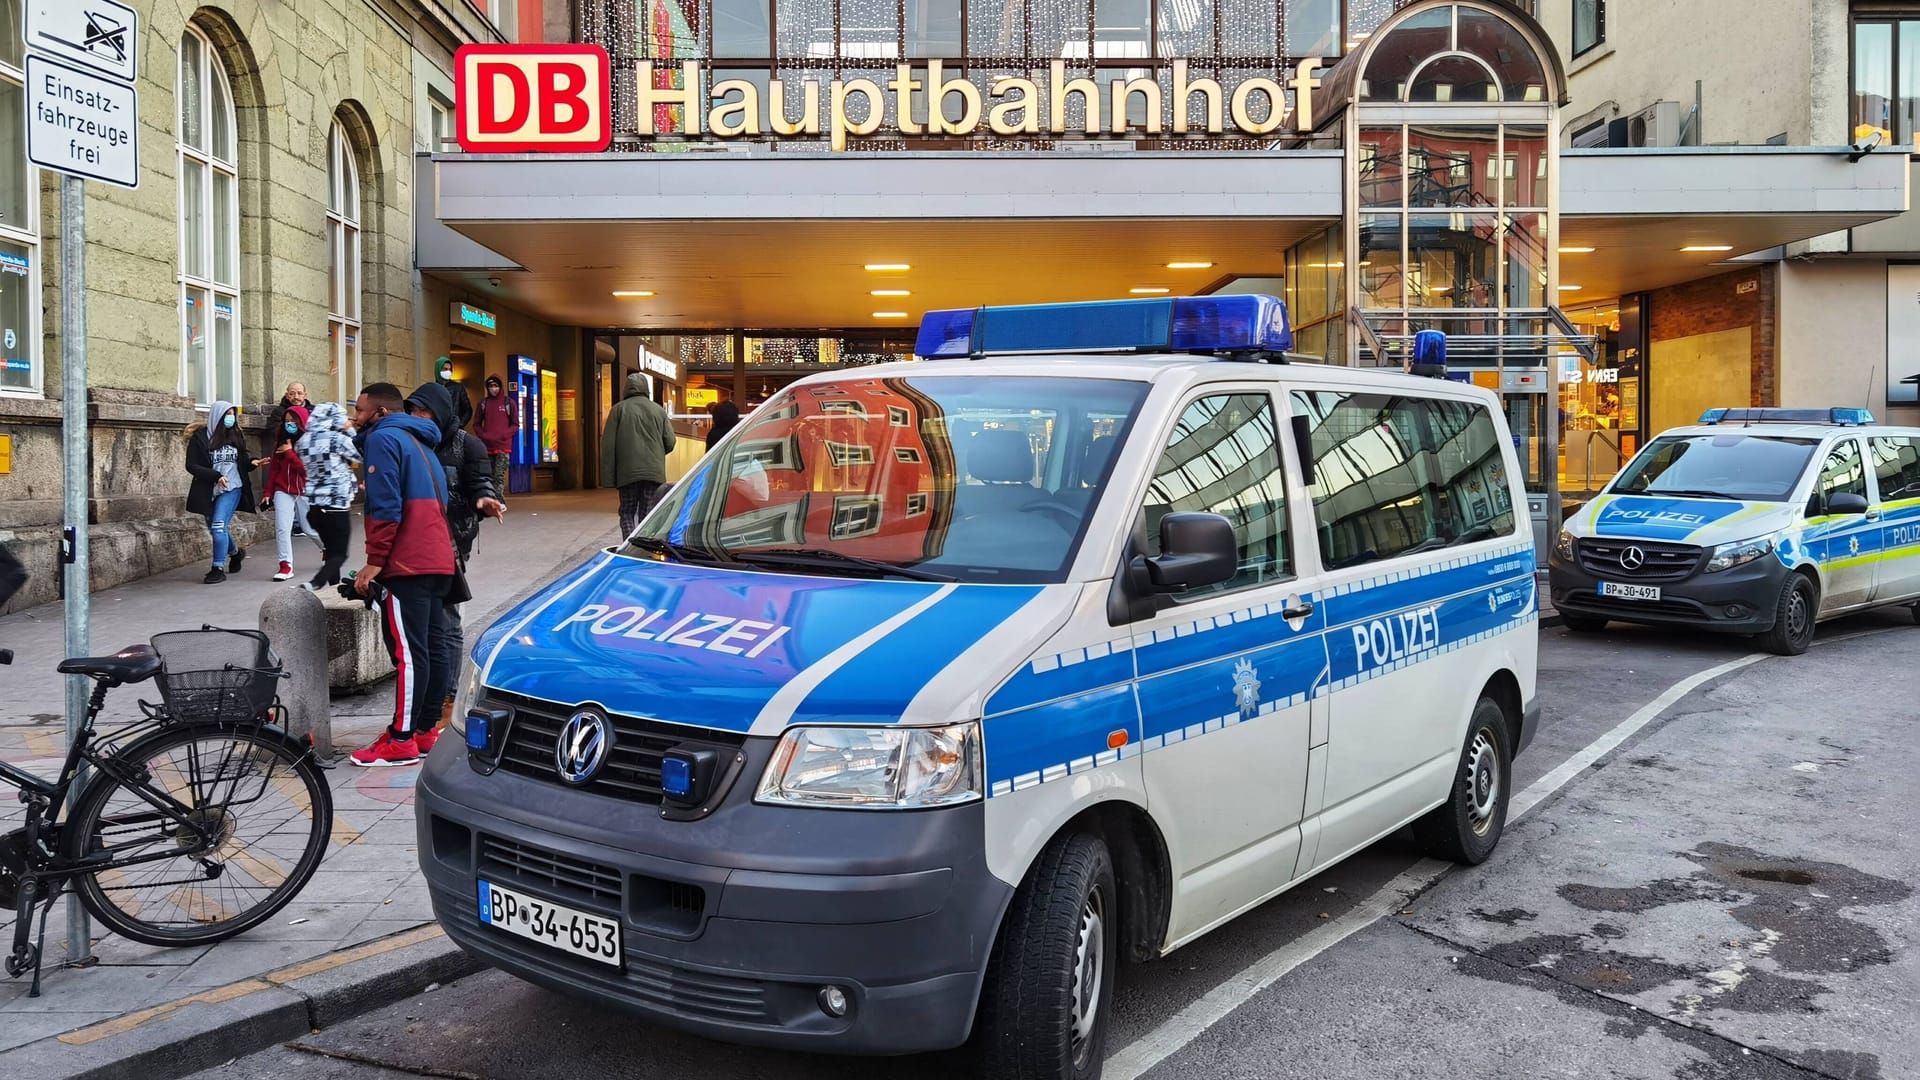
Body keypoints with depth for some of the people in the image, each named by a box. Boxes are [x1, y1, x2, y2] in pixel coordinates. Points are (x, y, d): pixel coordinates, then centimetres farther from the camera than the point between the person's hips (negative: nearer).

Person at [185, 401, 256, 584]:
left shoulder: (236, 436, 5)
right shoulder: (200, 437, -4)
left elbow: (242, 462, 11)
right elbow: (191, 465, -8)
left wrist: (252, 462, -11)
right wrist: (216, 476, -19)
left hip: (232, 488, -1)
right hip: (208, 491, 1)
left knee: (219, 526, -15)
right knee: (216, 529, 12)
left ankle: (219, 569, -8)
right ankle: (235, 552, 41)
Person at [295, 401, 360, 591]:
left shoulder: (304, 441, 5)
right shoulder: (338, 439, -13)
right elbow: (360, 456, 1)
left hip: (314, 504, 7)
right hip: (338, 504, -7)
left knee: (330, 549, 18)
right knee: (339, 553, -3)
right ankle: (312, 586, -21)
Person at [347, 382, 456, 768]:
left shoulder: (383, 438, -5)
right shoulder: (419, 441, 23)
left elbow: (386, 507, -15)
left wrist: (374, 561, -14)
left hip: (406, 563, -9)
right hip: (437, 560, 9)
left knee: (407, 651, -8)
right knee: (428, 646, 11)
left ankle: (402, 740, -7)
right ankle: (425, 729, 16)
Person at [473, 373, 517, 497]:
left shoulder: (508, 402, 5)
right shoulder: (483, 402, 11)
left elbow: (515, 425, 6)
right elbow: (476, 424, 15)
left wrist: (504, 435, -9)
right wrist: (483, 436, -3)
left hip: (503, 446, -3)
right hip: (487, 446, 3)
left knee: (499, 476, -12)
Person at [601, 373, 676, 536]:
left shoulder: (619, 409, 0)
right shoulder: (658, 410, 7)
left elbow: (608, 444, -4)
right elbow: (670, 442, 4)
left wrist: (608, 476, -2)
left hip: (628, 473, -2)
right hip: (654, 472, 2)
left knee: (627, 513, 7)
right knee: (648, 515, 7)